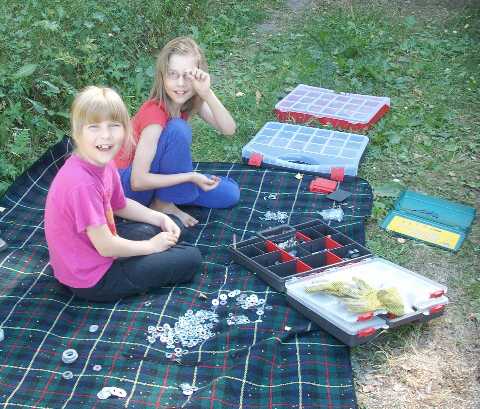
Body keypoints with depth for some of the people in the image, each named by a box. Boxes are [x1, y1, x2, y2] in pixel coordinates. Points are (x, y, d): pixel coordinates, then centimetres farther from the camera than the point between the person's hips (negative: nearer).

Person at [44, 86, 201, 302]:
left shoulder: (104, 164, -5)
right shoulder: (82, 183, -32)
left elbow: (120, 205, 14)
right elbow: (106, 246, -27)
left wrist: (162, 219, 5)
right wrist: (151, 246, -12)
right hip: (92, 279, -9)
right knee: (190, 258, -3)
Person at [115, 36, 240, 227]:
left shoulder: (191, 102, -7)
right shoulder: (155, 113, -28)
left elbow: (229, 129, -19)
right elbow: (138, 181, -31)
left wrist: (207, 93, -33)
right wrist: (191, 177, -29)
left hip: (159, 176, 7)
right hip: (128, 183, -7)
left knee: (230, 194, -2)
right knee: (178, 129, -31)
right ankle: (163, 203, -13)